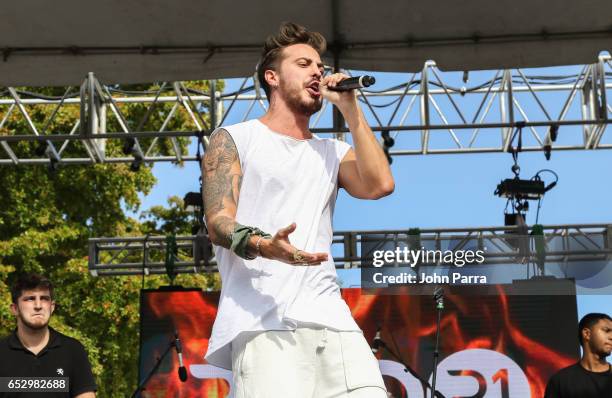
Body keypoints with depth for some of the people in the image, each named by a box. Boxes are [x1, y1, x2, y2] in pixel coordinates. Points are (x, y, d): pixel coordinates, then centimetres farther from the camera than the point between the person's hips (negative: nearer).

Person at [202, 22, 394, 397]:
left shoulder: (333, 152, 24)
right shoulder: (233, 139, 11)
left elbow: (380, 184, 4)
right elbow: (219, 223, -1)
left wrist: (350, 109, 9)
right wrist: (262, 245, -23)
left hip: (332, 320, 4)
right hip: (263, 322, -4)